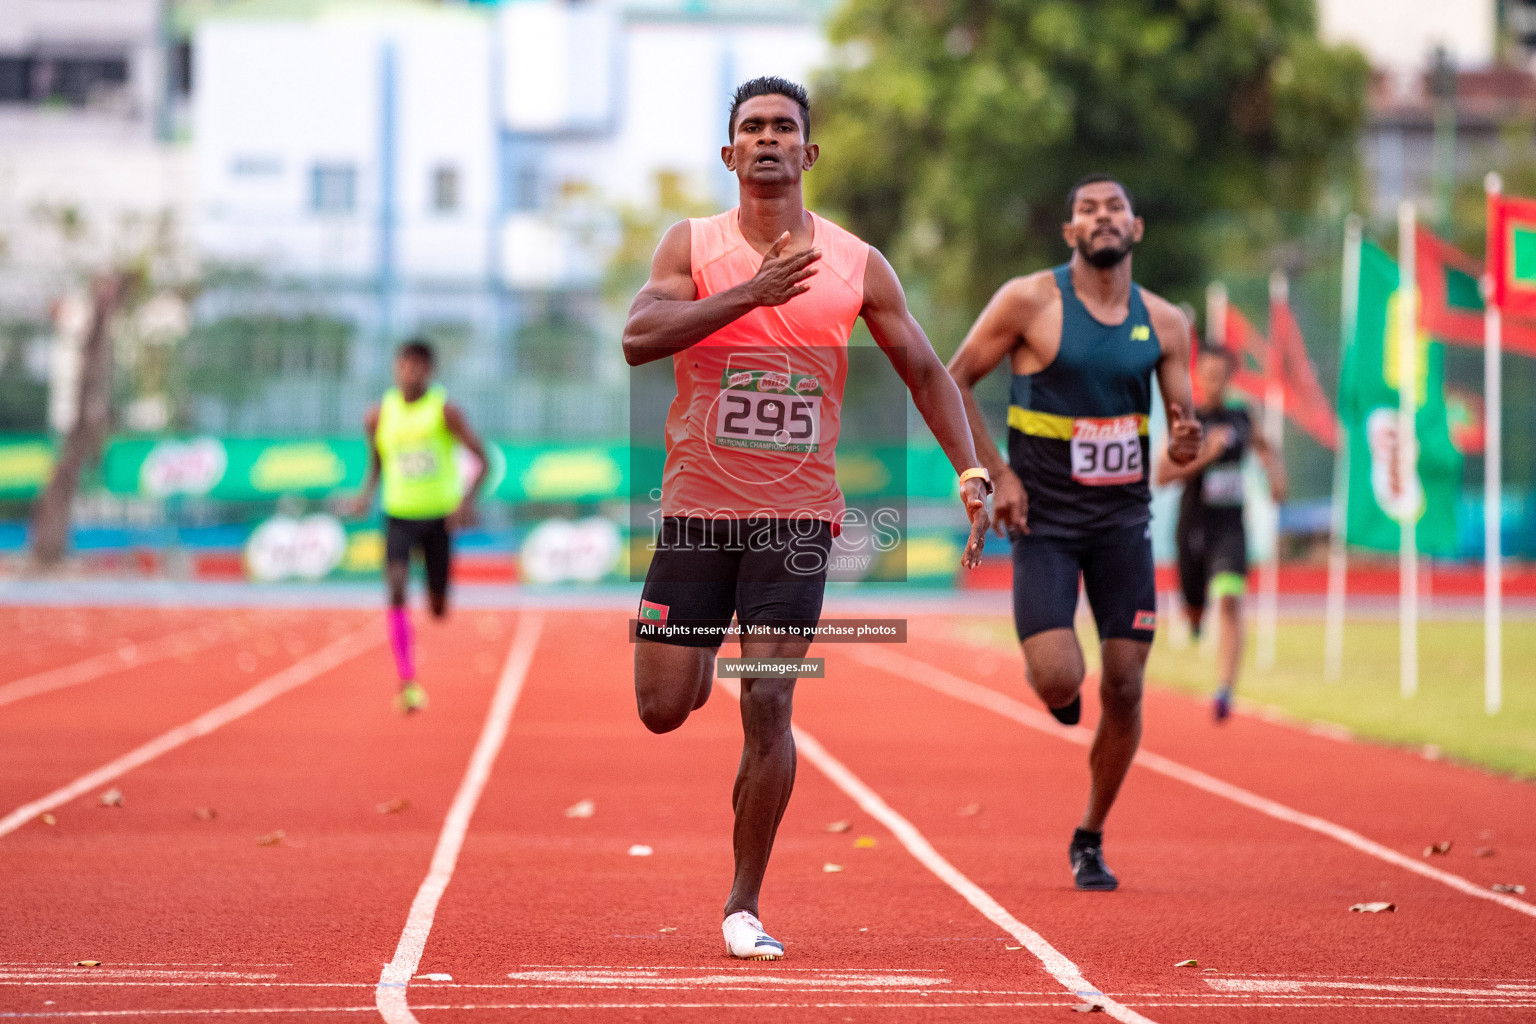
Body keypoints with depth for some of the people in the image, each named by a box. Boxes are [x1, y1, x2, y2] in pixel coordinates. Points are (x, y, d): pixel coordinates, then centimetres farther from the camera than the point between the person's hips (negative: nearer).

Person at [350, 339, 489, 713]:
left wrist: (468, 499, -23)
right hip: (399, 516, 1)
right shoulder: (379, 416, 0)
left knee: (439, 610, 7)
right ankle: (407, 682, -25)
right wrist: (366, 493, -4)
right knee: (397, 586, -24)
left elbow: (482, 459, -8)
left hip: (440, 517, -1)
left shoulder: (445, 411, -8)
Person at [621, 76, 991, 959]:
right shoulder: (693, 246, -2)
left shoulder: (857, 265, 1)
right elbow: (638, 339, -18)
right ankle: (703, 658, 40)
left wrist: (972, 472, -3)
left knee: (769, 703, -11)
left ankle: (745, 905, 1)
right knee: (664, 711, 1)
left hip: (796, 516, 0)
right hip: (697, 507, 1)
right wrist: (751, 293, -27)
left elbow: (924, 369, 8)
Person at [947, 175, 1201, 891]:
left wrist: (1185, 444, -16)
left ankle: (1091, 839, 19)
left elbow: (1183, 424, 9)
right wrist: (997, 473, -9)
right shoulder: (1030, 301, -8)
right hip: (1044, 518, -3)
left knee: (1124, 688, 0)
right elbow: (953, 381, -2)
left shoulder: (1163, 323, 3)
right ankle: (1054, 683, 23)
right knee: (1058, 680, -18)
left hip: (1123, 518, 3)